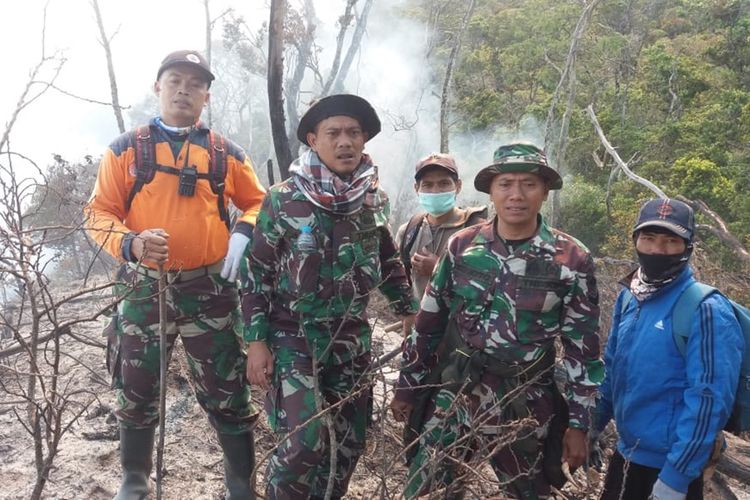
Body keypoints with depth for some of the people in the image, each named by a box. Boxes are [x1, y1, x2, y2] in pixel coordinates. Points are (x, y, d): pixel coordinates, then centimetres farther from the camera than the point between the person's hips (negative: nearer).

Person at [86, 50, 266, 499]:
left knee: (227, 393, 6)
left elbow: (257, 203, 13)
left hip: (210, 289, 0)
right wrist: (129, 243, -19)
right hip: (144, 288, 1)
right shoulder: (126, 150, 3)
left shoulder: (226, 153, 5)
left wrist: (243, 233, -9)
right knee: (137, 392, 14)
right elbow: (99, 211, 1)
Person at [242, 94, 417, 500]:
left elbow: (388, 261, 15)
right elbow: (257, 273, -6)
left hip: (351, 337, 4)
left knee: (350, 440, 12)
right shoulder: (283, 199, -10)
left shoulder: (373, 198, 2)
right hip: (293, 336, -4)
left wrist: (410, 311, 16)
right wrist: (256, 340, -9)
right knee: (304, 442, -12)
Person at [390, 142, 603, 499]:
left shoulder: (572, 260, -8)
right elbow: (428, 323, 4)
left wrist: (578, 423, -2)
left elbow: (582, 347, -2)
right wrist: (407, 387, 8)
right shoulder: (462, 246, -3)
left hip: (525, 407, -1)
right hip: (453, 397, 2)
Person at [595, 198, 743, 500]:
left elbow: (709, 398, -21)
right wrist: (592, 426, 12)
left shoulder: (706, 310, -19)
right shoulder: (628, 297, 1)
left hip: (671, 462, -6)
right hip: (626, 452, 6)